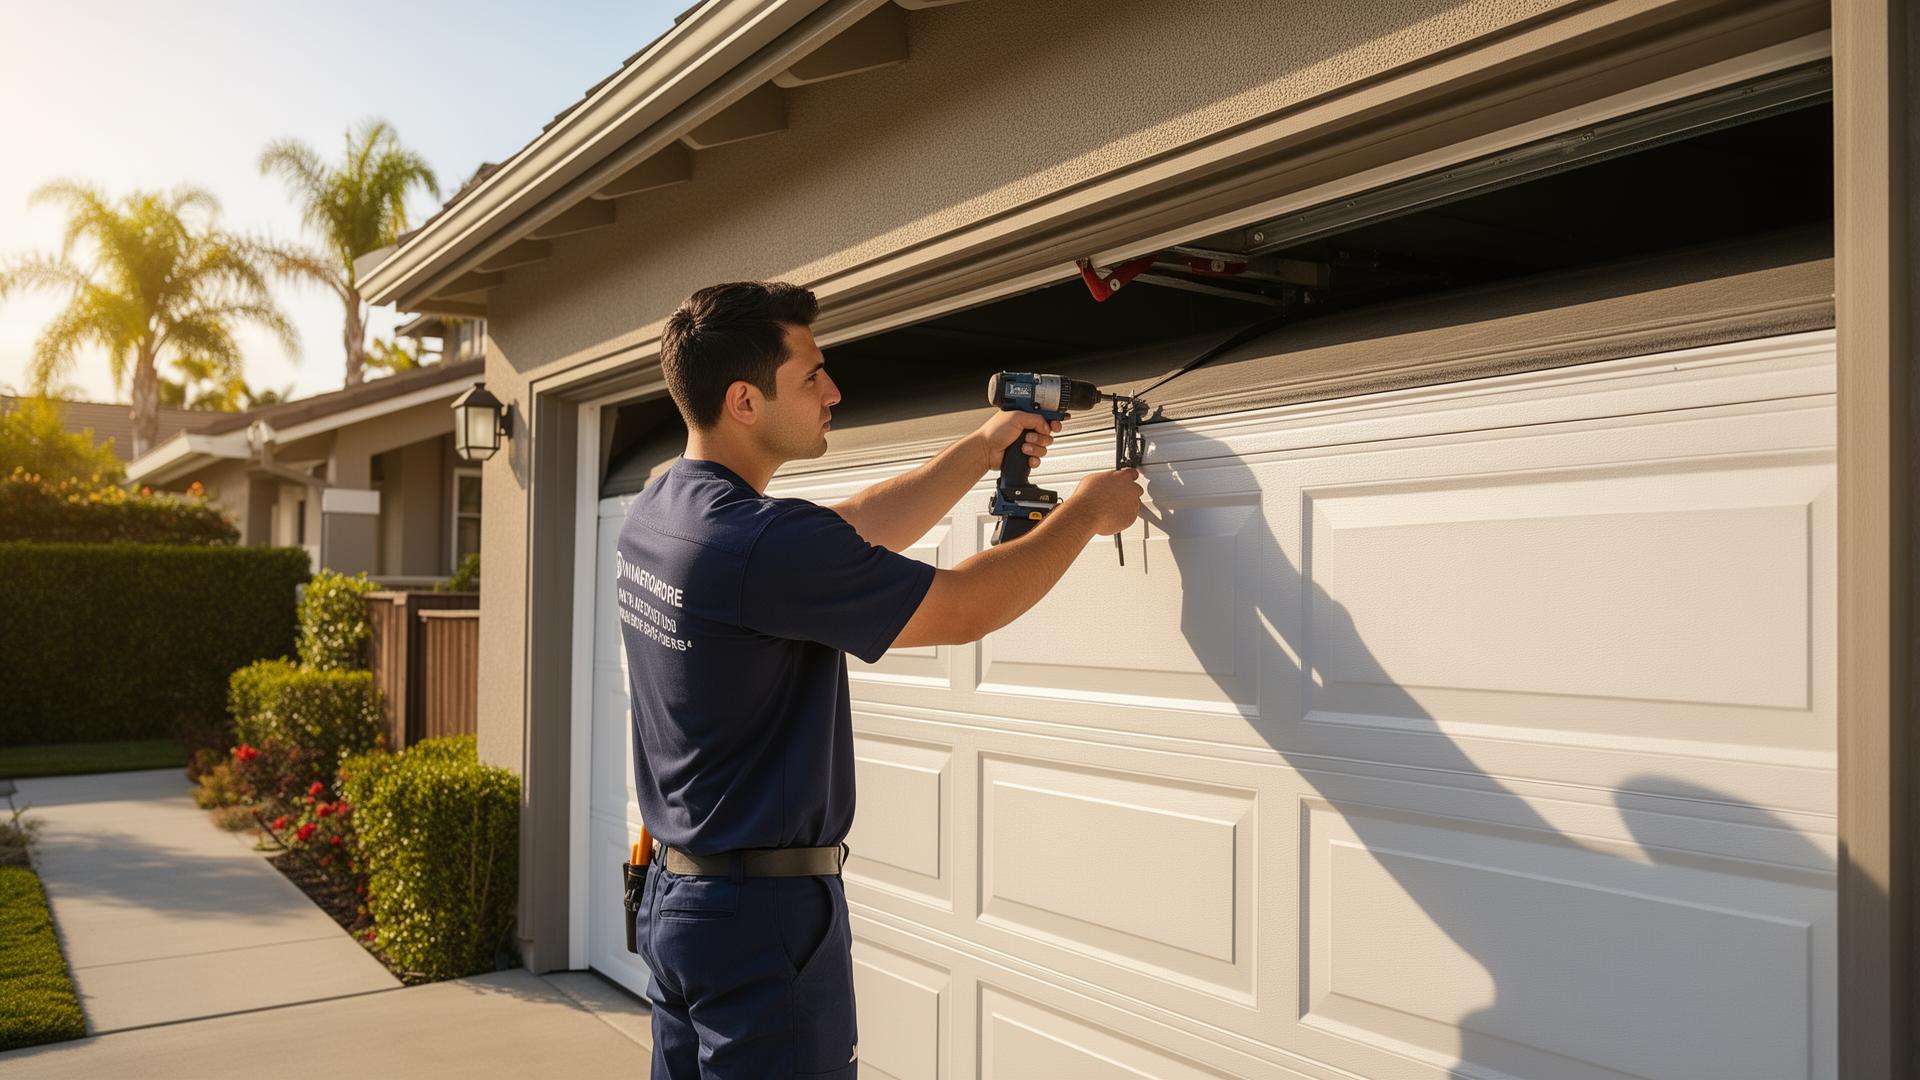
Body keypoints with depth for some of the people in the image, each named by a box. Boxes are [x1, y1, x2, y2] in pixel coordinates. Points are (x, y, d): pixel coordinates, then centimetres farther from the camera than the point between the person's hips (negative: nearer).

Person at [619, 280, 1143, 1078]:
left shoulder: (657, 511, 3)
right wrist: (1087, 512, -2)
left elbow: (853, 533, 13)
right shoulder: (760, 542, -25)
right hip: (763, 918, -9)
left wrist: (983, 451, 14)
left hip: (675, 893, 9)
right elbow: (962, 609, -17)